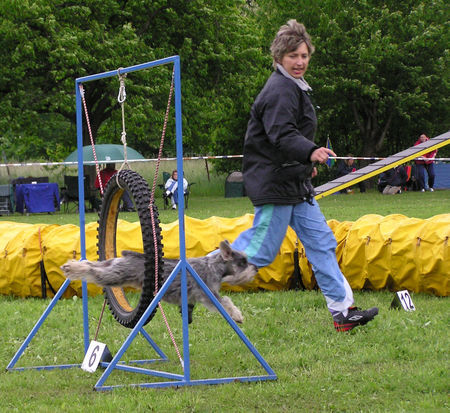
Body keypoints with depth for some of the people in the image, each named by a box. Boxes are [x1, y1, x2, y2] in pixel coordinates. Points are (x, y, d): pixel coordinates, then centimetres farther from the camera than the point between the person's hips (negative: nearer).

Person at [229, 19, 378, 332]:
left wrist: (307, 163, 34)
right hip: (274, 183, -10)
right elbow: (282, 135, -30)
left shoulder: (295, 88, 16)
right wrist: (310, 152, -45)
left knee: (321, 241, 5)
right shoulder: (280, 91, -17)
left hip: (295, 182, 10)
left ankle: (343, 311, 5)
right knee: (261, 250, -6)